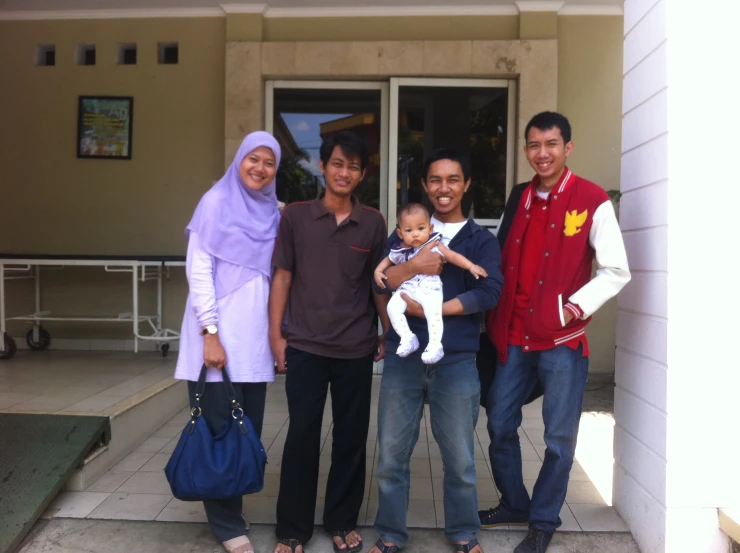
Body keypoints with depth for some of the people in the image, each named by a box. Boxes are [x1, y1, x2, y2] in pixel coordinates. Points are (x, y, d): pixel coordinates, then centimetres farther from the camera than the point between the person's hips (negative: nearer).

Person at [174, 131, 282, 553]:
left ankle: (232, 505, 27)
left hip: (254, 339, 5)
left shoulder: (273, 213, 11)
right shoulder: (217, 203, -5)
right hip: (218, 335, -5)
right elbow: (199, 271, -10)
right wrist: (210, 332, -15)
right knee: (220, 430, 2)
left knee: (248, 429, 10)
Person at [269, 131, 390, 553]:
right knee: (302, 436, 5)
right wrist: (276, 334, -2)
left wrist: (387, 334, 7)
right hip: (305, 346, -1)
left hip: (356, 348, 1)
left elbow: (379, 283, 8)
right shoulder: (296, 216, -1)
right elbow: (283, 277, 1)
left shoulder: (373, 223, 2)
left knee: (351, 437, 10)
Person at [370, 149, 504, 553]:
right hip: (403, 356, 2)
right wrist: (412, 267, -20)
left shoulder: (481, 240, 6)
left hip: (457, 360, -1)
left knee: (460, 458, 10)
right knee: (391, 454, 9)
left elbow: (489, 293, -11)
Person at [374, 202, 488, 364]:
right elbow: (388, 260, 26)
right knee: (392, 307, -21)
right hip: (406, 289, 3)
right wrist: (378, 271, 8)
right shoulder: (399, 251, 8)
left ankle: (435, 345, -20)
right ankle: (407, 338, -13)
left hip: (430, 289, -3)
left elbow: (453, 256, 1)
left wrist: (471, 267, -9)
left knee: (434, 312, -28)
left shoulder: (435, 246, 1)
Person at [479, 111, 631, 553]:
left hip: (563, 338, -5)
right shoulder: (520, 198, 10)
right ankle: (514, 503, 34)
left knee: (559, 437, 6)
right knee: (500, 425, 12)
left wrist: (576, 307, -18)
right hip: (515, 334, 5)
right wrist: (497, 319, 6)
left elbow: (616, 272, -7)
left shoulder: (593, 201, -6)